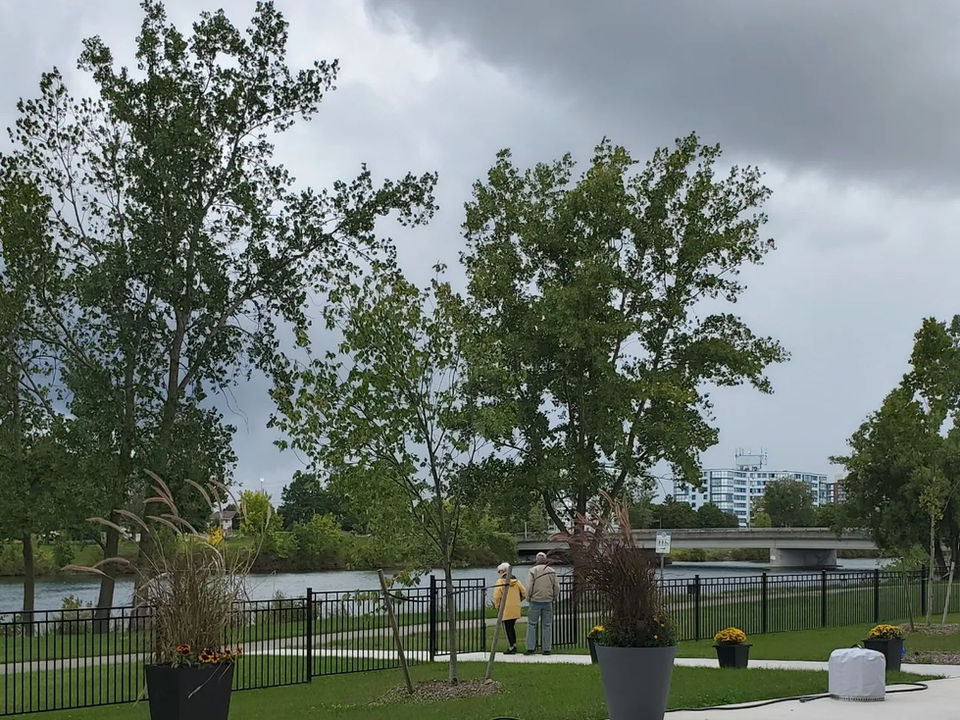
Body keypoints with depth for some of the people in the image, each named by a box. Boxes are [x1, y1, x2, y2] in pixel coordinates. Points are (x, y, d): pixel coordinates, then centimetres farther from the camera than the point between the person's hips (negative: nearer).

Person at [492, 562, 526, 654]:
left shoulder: (500, 581, -9)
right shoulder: (516, 581, 7)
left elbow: (497, 596, -15)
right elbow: (524, 593, 5)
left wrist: (498, 606, 0)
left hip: (505, 609, -6)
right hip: (516, 609, 6)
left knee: (507, 628, 2)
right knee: (512, 627, 20)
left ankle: (511, 648, 0)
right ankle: (514, 645, 19)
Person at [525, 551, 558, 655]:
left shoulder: (533, 570, -4)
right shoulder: (552, 571, 3)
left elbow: (529, 587, -9)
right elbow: (557, 588, 2)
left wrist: (528, 598, 6)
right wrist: (553, 598, 17)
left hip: (535, 601, -2)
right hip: (548, 602, 2)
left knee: (532, 624, 5)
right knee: (547, 625, 6)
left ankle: (530, 648, 1)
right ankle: (546, 649, 4)